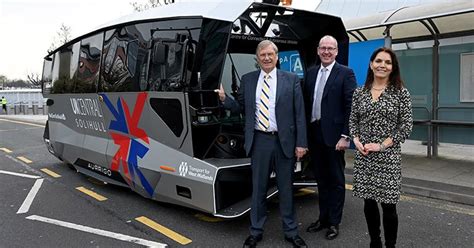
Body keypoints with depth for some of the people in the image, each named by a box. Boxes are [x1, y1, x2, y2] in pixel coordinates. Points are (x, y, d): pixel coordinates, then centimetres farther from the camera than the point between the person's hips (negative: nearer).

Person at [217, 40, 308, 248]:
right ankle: (256, 231, 25)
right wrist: (224, 99, -8)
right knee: (258, 188, 10)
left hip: (284, 141, -1)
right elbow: (241, 107, 10)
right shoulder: (247, 80, 6)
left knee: (286, 188, 10)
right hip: (259, 141, 1)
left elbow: (299, 113, -2)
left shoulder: (291, 79, 1)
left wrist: (301, 143, -6)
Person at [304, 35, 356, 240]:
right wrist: (304, 133, 5)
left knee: (336, 180, 8)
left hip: (333, 135, -5)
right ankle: (323, 217, 28)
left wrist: (345, 136, -16)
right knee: (321, 179, 15)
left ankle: (334, 222, 20)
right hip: (313, 134, 5)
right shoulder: (311, 73, 11)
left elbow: (350, 106, -10)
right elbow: (306, 104, 10)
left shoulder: (345, 73, -5)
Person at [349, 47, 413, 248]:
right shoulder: (359, 92, 6)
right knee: (369, 203, 11)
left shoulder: (401, 92, -3)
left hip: (388, 156, -3)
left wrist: (382, 145, -12)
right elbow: (353, 120, 12)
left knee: (388, 205, 1)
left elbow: (406, 125, -5)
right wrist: (357, 141, -6)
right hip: (363, 156, 3)